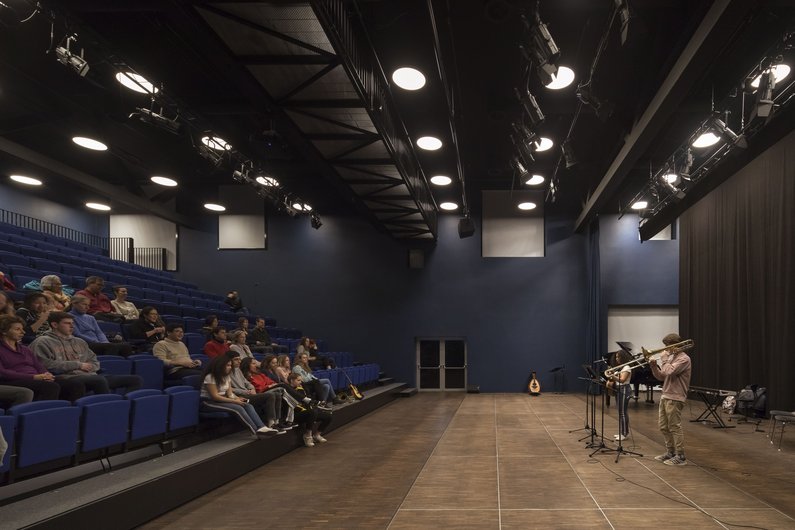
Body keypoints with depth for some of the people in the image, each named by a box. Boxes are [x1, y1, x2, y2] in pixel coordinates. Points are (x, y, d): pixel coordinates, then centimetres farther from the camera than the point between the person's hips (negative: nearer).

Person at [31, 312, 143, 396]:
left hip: (89, 376, 7)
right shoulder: (43, 342, 6)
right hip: (66, 378, -7)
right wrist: (78, 365, -6)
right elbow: (47, 365, -9)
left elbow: (94, 362, 27)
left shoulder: (79, 342, 27)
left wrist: (88, 367, 1)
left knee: (136, 379, -8)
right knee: (99, 380, -41)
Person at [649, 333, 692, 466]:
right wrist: (654, 366, 1)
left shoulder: (684, 359, -12)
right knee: (664, 427, 13)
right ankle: (670, 453, 24)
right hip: (665, 397, 9)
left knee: (675, 427, -5)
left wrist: (664, 359, -11)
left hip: (675, 399, -9)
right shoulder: (671, 357, 17)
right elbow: (661, 376, 17)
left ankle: (680, 457, 1)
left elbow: (669, 372, -25)